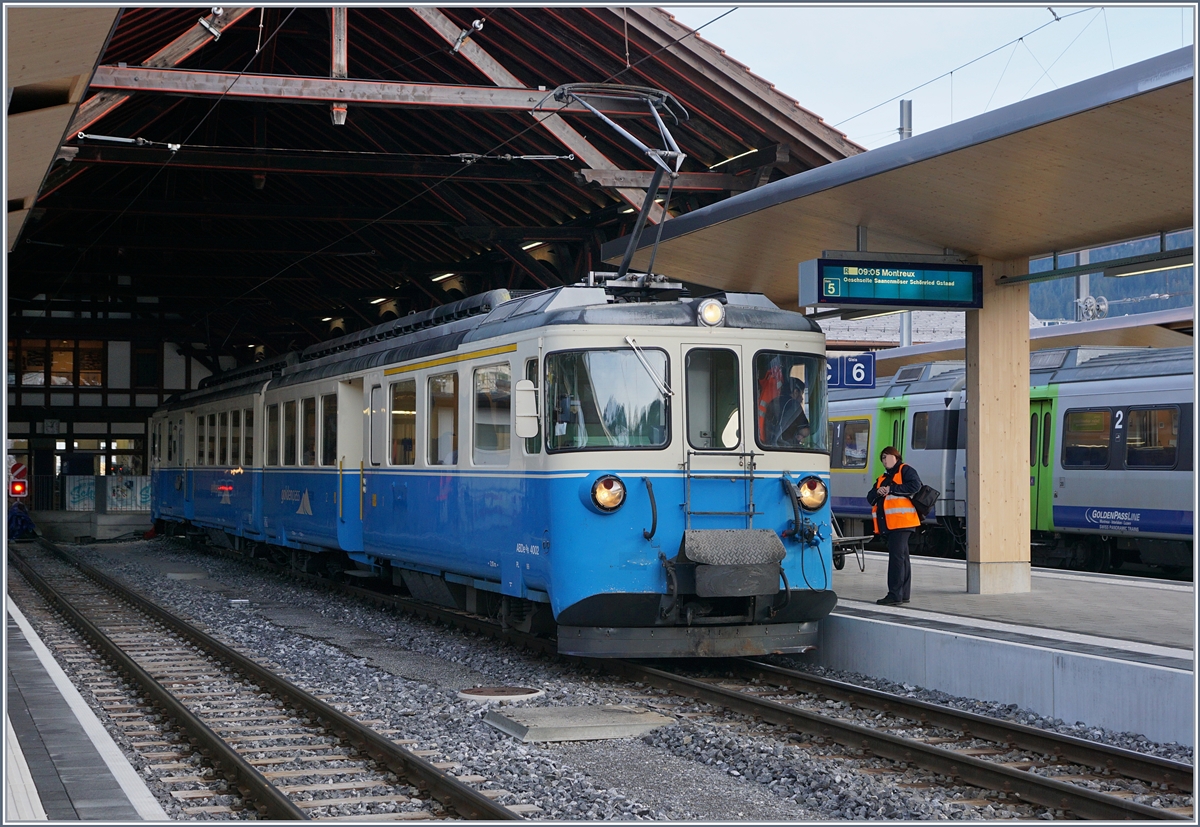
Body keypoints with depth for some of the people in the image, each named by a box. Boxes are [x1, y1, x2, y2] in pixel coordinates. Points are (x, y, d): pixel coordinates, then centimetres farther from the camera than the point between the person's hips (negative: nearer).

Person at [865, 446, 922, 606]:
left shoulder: (905, 470, 2)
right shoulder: (882, 478, 25)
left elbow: (915, 486, -17)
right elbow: (870, 498, 18)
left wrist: (891, 489, -15)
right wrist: (877, 492, -5)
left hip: (902, 521, -8)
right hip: (888, 524, 9)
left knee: (896, 556, -13)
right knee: (901, 557, 11)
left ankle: (895, 594, -16)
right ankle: (903, 594, 14)